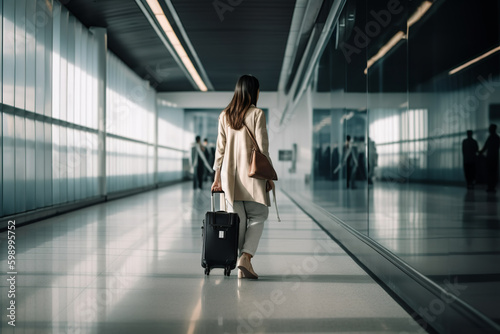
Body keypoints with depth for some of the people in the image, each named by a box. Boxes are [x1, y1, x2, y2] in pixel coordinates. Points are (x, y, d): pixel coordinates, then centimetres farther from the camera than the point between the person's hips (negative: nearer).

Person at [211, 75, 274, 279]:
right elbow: (262, 149, -8)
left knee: (238, 220, 9)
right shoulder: (257, 114, -6)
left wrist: (217, 177, 12)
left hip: (230, 174, 4)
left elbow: (220, 148, 8)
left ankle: (244, 262, 11)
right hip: (251, 174, -4)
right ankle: (246, 256, -11)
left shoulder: (224, 116, 8)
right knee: (258, 216, 7)